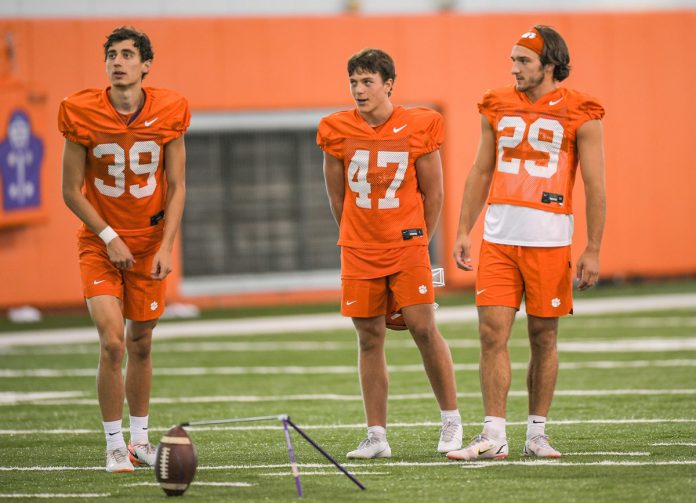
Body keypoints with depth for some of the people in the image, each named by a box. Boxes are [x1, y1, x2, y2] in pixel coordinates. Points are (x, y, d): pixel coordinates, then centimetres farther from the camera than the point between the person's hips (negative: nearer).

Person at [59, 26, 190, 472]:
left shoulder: (169, 113, -6)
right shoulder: (82, 113, -11)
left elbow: (177, 188, 0)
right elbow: (72, 191, -4)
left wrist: (166, 247, -10)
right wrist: (109, 238, -12)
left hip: (151, 241, 2)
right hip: (100, 243, -2)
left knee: (140, 343, 10)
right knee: (112, 342, -15)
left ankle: (140, 438, 26)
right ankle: (114, 445, -4)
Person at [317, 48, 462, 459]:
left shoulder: (419, 128, -5)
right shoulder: (337, 131, 0)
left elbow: (433, 193, 4)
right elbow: (338, 197, 11)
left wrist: (417, 241, 9)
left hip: (407, 244, -2)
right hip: (359, 252, 2)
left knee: (424, 328, -9)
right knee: (370, 337, 3)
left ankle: (452, 421, 5)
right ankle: (377, 437, 9)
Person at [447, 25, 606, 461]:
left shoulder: (579, 114, -3)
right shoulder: (498, 107, 10)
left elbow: (595, 187, -2)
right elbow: (481, 173, 17)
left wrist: (593, 250, -6)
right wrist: (464, 231, 11)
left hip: (549, 240, -3)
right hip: (498, 238, 3)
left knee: (544, 337, 4)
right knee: (492, 332, -5)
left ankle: (537, 433, 15)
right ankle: (494, 437, -4)